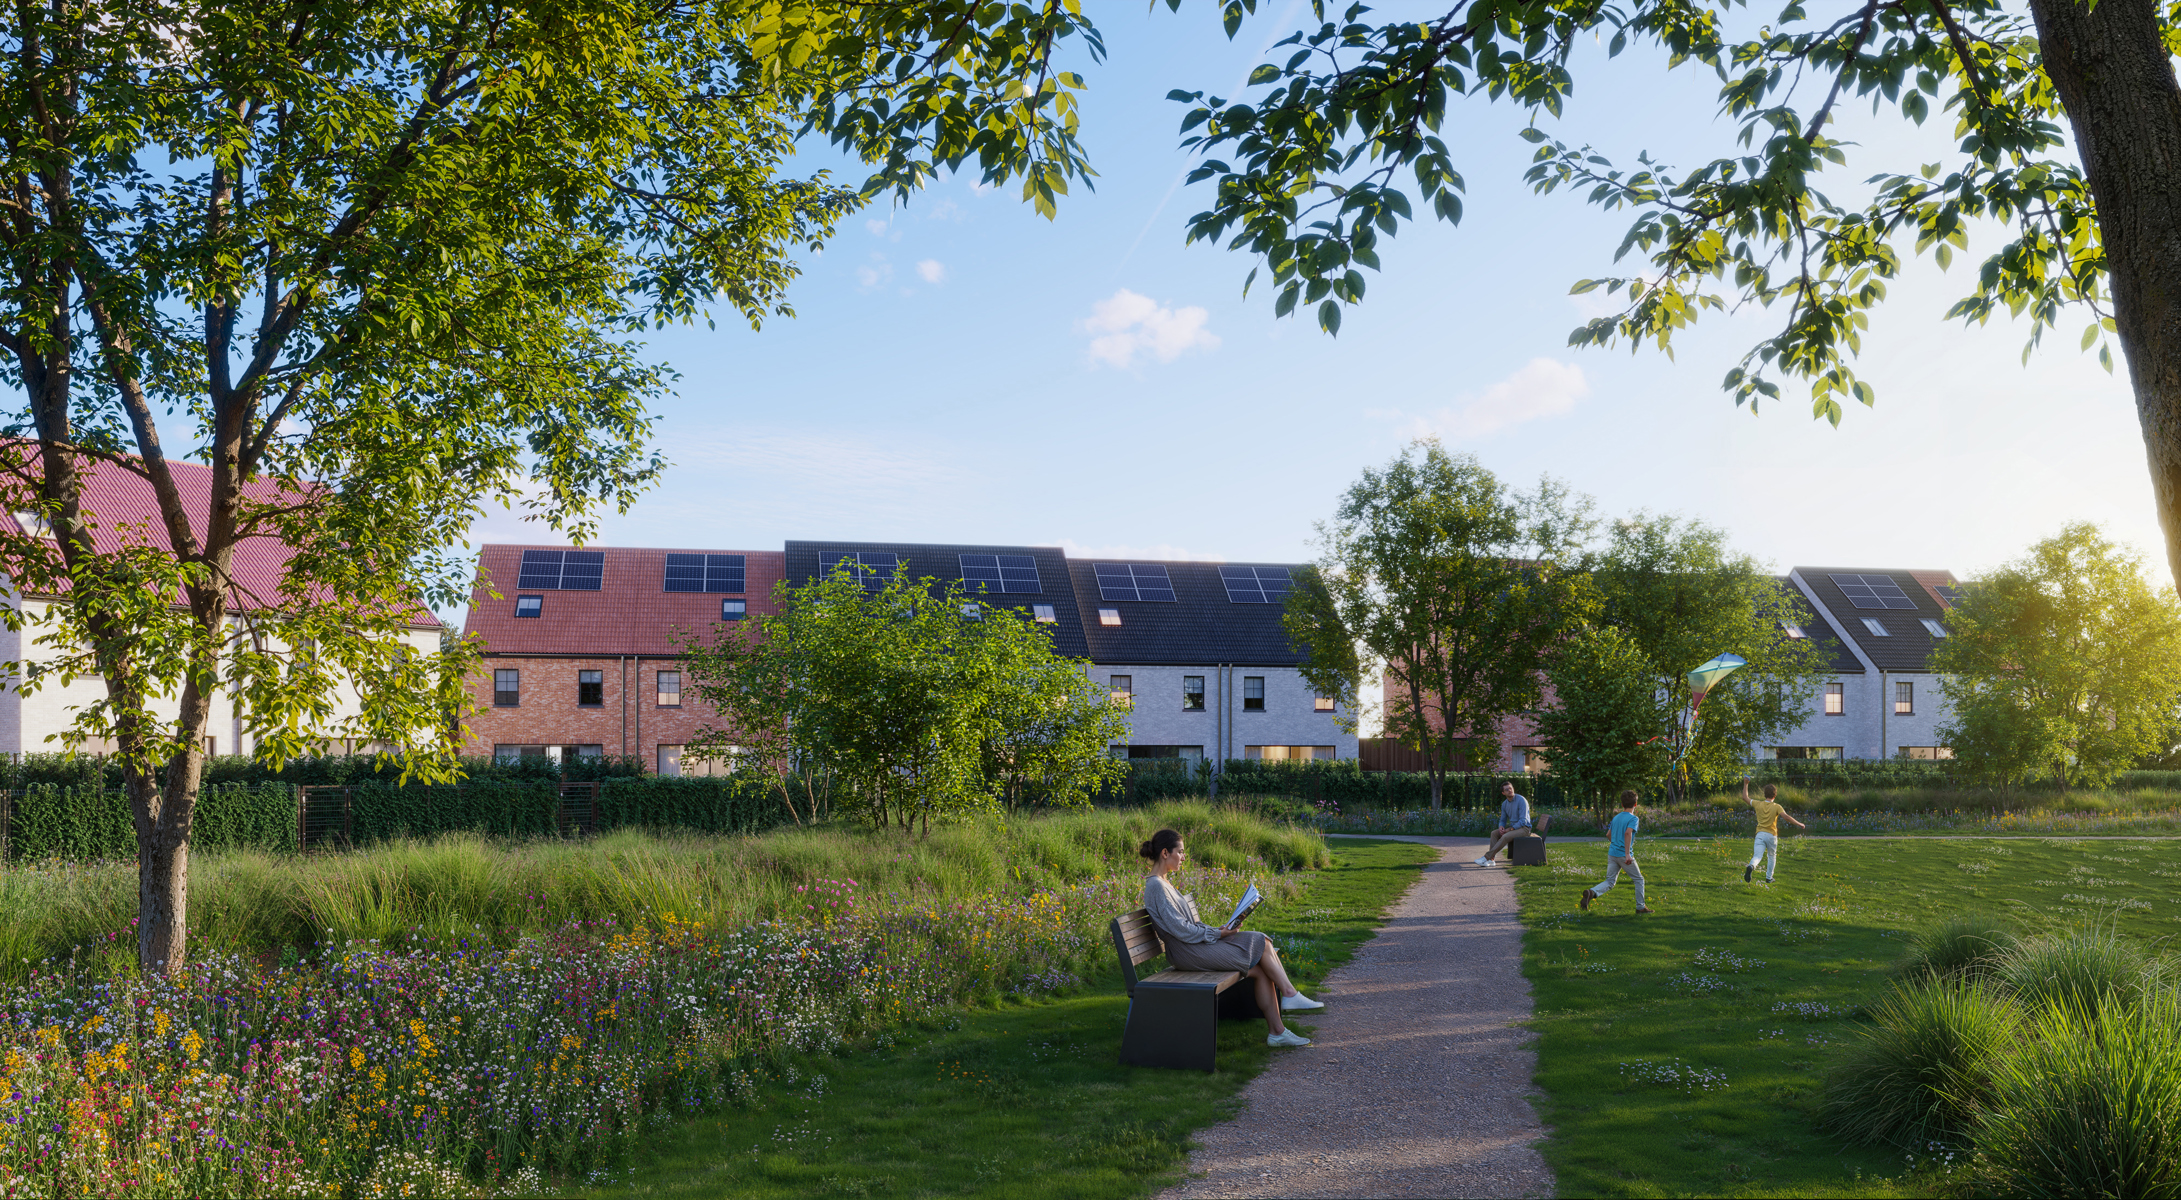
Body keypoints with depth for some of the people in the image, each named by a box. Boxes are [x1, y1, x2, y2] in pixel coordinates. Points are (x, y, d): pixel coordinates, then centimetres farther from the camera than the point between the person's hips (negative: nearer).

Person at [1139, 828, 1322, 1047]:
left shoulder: (1164, 883, 17)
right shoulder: (1156, 886, -15)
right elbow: (1179, 929, -19)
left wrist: (1216, 930, 7)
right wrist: (1217, 934, -12)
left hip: (1197, 945, 9)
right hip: (1188, 953, -9)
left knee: (1261, 970, -3)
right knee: (1261, 944, -6)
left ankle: (1276, 1032, -2)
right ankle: (1290, 995, 6)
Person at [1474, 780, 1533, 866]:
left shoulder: (1521, 800, -17)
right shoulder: (1504, 804, 6)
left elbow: (1523, 821, -21)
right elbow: (1503, 820, 14)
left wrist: (1510, 829, -22)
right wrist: (1501, 827, -10)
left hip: (1524, 828, -7)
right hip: (1512, 828, 7)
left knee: (1505, 837, -31)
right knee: (1494, 833, -13)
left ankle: (1486, 857, -30)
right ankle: (1490, 860, -23)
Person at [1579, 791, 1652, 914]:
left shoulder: (1616, 818, 12)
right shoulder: (1633, 819, -9)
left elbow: (1608, 835, 19)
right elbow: (1628, 833, -26)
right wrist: (1628, 854, -29)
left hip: (1612, 853, 6)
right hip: (1624, 855, -6)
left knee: (1609, 882, 4)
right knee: (1639, 880, 13)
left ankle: (1591, 892, -22)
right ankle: (1640, 907, 19)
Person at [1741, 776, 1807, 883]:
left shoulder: (1758, 804, 1)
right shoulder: (1776, 807, -7)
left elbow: (1745, 797, 12)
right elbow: (1786, 817, -19)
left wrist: (1745, 784, 19)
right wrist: (1799, 824, -12)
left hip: (1760, 834, 1)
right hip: (1772, 835, -1)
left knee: (1757, 856, -9)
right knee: (1771, 857, 20)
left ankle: (1751, 866, -41)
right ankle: (1768, 878, 26)